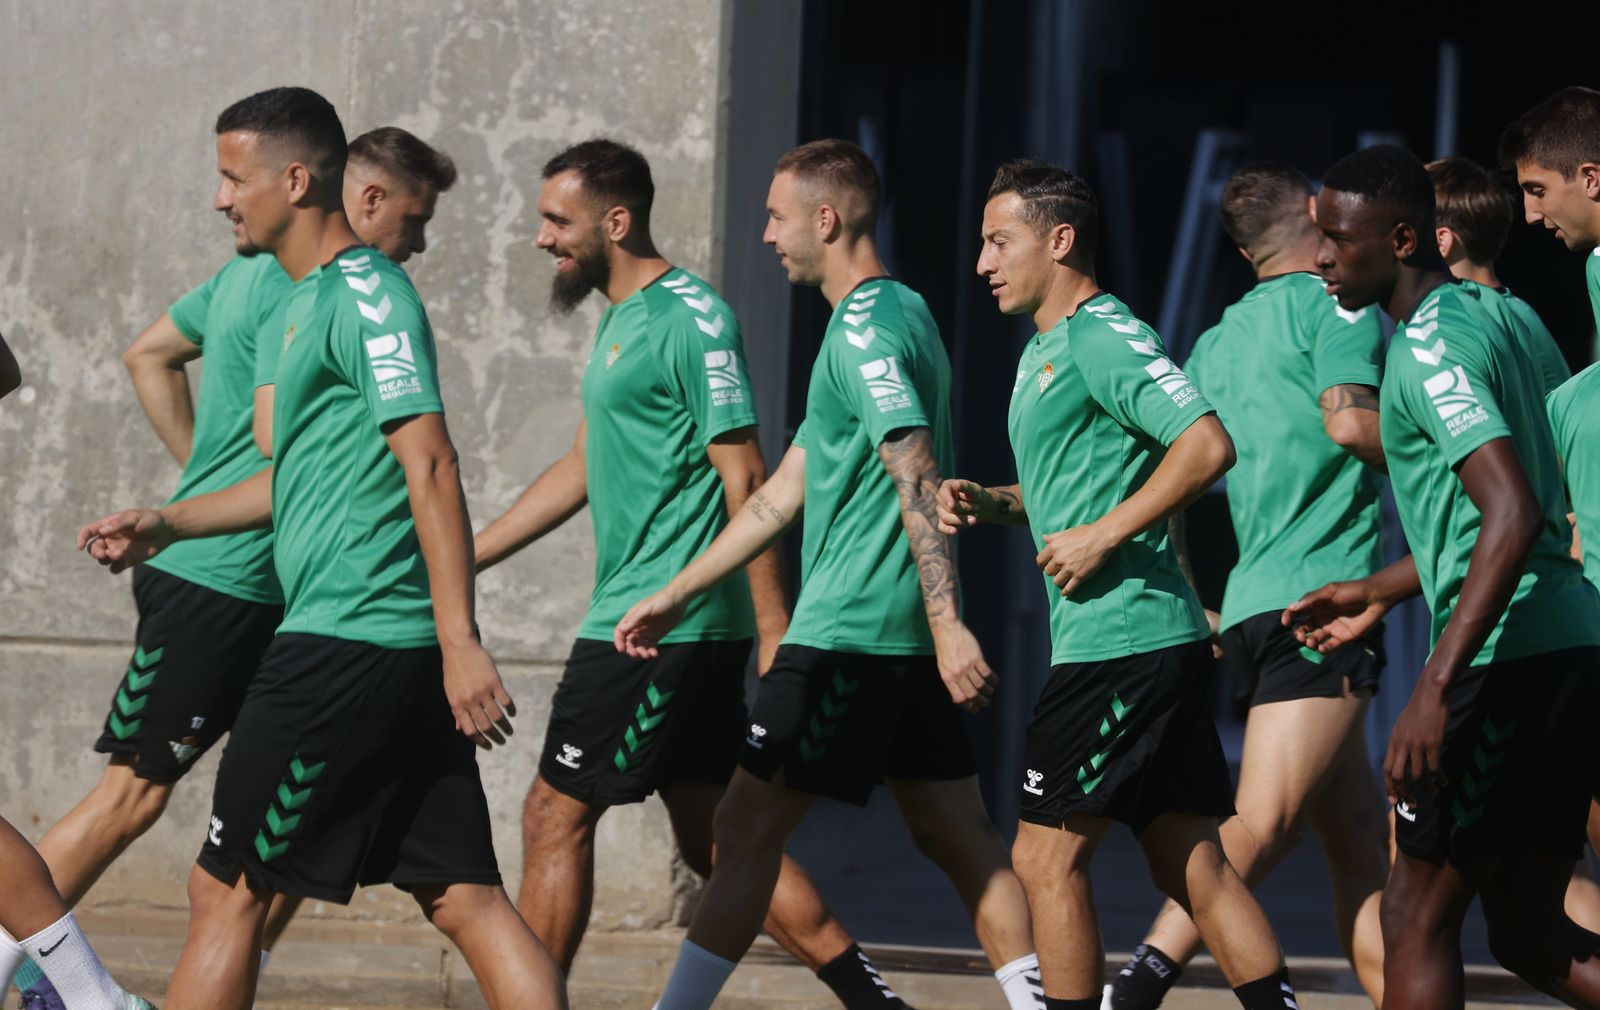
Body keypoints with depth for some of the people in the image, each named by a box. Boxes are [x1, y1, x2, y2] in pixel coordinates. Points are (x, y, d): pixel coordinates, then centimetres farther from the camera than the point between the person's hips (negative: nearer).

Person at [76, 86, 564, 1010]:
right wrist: (166, 525, 28)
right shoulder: (309, 300, 19)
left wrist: (460, 642, -24)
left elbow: (430, 465, -19)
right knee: (464, 897, 4)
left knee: (228, 890, -2)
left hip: (343, 647, -10)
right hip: (406, 652, 10)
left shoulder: (365, 295, -11)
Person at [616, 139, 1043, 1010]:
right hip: (904, 640, 10)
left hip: (848, 634, -10)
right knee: (957, 838, 8)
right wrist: (674, 596, 23)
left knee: (746, 828, -5)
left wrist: (949, 625, -30)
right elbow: (783, 494, 22)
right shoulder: (896, 315, 19)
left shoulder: (865, 332, -12)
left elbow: (918, 482, -23)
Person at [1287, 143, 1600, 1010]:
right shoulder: (1479, 322, 18)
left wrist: (1435, 686, -29)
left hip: (1507, 655, -10)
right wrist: (1380, 593, 36)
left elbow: (1513, 516, -25)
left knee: (1416, 913, 0)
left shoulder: (1432, 347, -13)